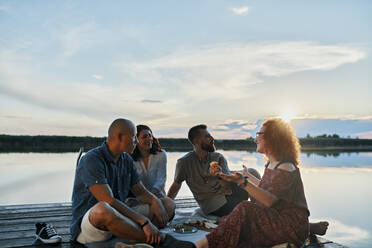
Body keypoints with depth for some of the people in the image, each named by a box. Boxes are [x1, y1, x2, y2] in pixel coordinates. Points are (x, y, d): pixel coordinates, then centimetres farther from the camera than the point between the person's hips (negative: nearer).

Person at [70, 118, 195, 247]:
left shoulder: (127, 160, 8)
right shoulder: (92, 160, -18)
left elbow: (141, 191, 10)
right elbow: (108, 201, -27)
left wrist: (155, 201, -14)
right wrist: (144, 221, -31)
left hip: (118, 218, 7)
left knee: (167, 204, -3)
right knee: (103, 209, -43)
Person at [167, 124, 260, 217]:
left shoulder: (218, 157, 2)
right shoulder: (184, 162, -6)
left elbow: (229, 186, -10)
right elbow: (176, 185, 7)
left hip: (228, 195, 4)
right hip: (210, 204, -3)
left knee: (252, 172, -10)